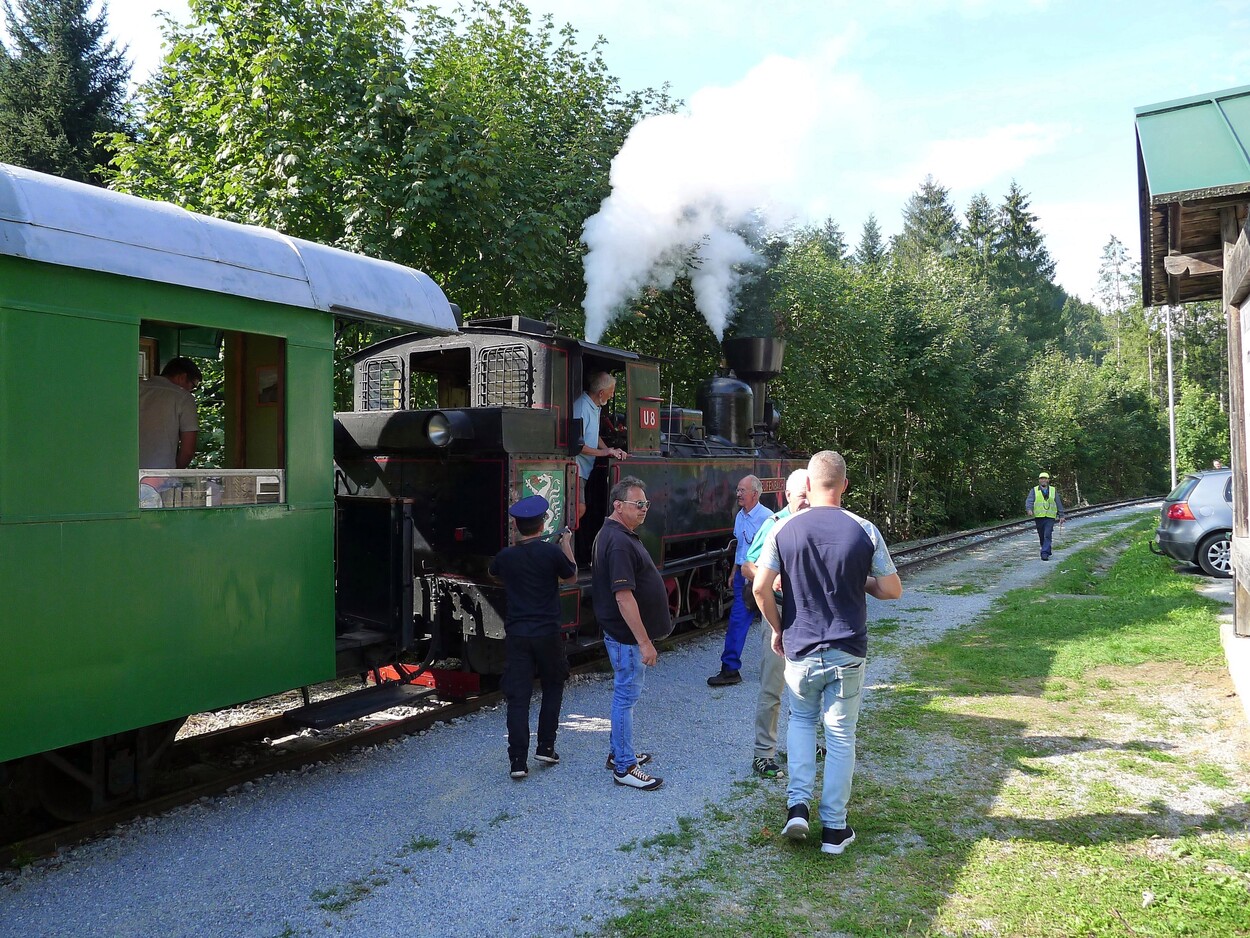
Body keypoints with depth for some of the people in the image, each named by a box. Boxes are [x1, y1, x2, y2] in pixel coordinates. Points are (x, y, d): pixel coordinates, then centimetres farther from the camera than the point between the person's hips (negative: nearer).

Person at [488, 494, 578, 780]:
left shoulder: (505, 556, -1)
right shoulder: (552, 552, -10)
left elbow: (492, 572, 23)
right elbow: (571, 577, 9)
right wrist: (567, 544, 19)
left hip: (516, 635, 2)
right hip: (547, 633, -1)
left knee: (518, 696, 3)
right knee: (553, 686, 19)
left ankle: (518, 761, -1)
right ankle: (546, 747, 19)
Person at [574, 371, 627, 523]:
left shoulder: (595, 407, 15)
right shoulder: (582, 407, -17)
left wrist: (610, 451, 7)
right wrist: (602, 452, -16)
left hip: (584, 469, 10)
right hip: (576, 468, -10)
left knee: (579, 508, 5)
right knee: (579, 508, -19)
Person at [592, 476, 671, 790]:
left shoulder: (619, 534, 11)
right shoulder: (619, 543, -23)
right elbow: (623, 597, -27)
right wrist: (644, 642, -25)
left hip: (627, 634, 11)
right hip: (627, 635, -11)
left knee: (626, 693, 19)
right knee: (627, 695, -2)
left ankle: (620, 752, 32)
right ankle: (624, 768, 7)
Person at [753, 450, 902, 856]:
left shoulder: (784, 529, -7)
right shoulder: (864, 531, -7)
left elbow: (760, 587, -8)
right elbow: (892, 590, -3)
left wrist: (778, 629, 7)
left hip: (799, 649, 1)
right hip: (847, 651, -1)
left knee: (801, 720, 23)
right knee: (840, 735, 10)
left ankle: (797, 805, 12)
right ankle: (834, 829, 18)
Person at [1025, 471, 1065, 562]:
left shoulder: (1053, 491, 12)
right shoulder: (1034, 490, 6)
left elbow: (1059, 503, 16)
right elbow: (1029, 501, -7)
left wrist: (1061, 516, 14)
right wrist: (1029, 509, -26)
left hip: (1050, 517, -1)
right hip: (1038, 517, 1)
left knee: (1047, 536, -13)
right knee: (1041, 537, 8)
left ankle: (1045, 553, -18)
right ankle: (1047, 551, 26)